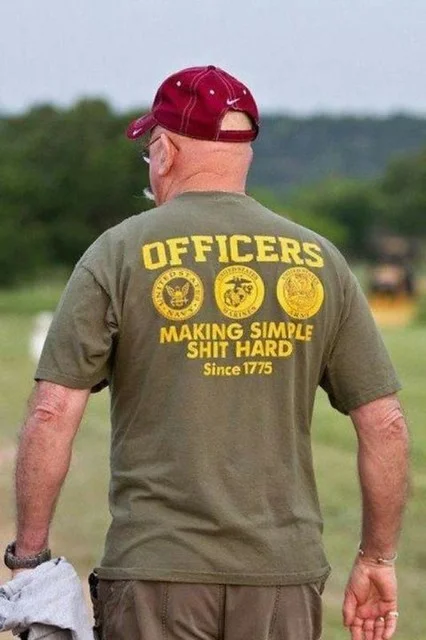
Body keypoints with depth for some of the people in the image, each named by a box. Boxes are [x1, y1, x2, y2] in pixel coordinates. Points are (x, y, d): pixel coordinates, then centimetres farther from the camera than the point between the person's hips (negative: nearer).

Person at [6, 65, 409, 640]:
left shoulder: (119, 253, -1)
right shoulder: (319, 261, 7)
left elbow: (52, 415, -7)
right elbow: (384, 423, 5)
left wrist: (29, 556, -1)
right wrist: (377, 559, 14)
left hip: (156, 572, -2)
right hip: (285, 571, 2)